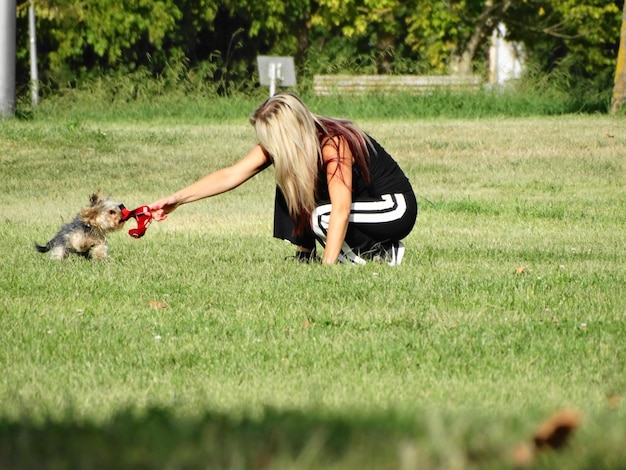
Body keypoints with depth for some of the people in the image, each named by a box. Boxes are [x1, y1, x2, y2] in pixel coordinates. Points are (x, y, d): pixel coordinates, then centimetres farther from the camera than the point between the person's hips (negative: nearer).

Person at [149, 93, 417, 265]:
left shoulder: (334, 145, -31)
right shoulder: (281, 143, -9)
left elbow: (341, 211, -39)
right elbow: (232, 175, -12)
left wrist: (328, 265, -45)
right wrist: (177, 199, -19)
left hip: (395, 208, -8)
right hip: (362, 198, 8)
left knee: (320, 218, -30)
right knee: (289, 186, -8)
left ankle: (383, 254, -11)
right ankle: (305, 257, -2)